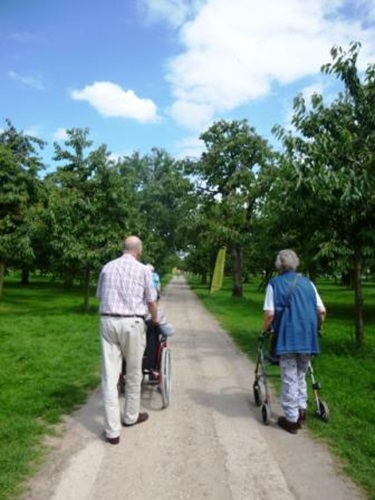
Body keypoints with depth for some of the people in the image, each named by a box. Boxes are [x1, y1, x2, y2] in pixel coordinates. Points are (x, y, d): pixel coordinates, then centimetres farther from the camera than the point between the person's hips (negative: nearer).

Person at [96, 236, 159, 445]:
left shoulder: (107, 267, 9)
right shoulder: (143, 270, -1)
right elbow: (151, 301, 5)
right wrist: (155, 318, 25)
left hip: (108, 321, 3)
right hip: (132, 323, -3)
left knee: (110, 376, 5)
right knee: (133, 374, 16)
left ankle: (112, 431, 9)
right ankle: (131, 416, 33)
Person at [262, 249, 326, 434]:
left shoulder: (274, 284, -4)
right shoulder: (307, 282, 8)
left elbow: (269, 314, -12)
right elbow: (322, 311, 7)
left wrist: (265, 330, 6)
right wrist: (316, 328, 24)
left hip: (287, 337, -4)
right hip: (307, 337, 4)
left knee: (289, 379, 6)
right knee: (301, 376, 22)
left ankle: (291, 419, 13)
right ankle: (301, 410, 25)